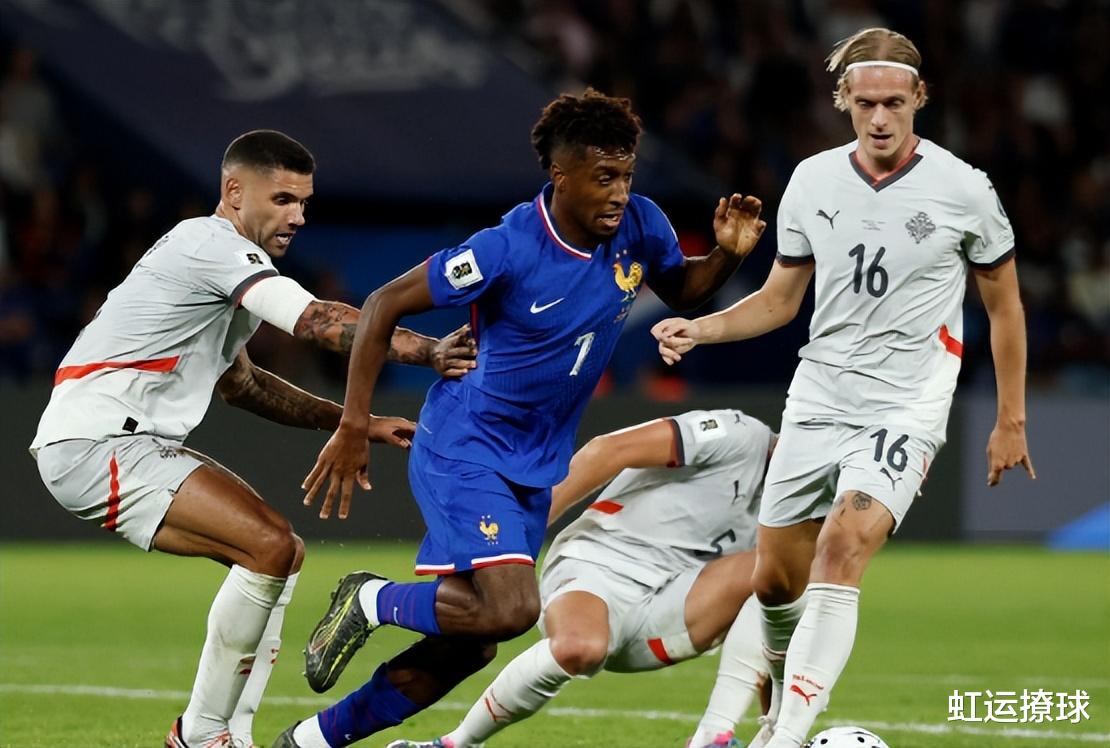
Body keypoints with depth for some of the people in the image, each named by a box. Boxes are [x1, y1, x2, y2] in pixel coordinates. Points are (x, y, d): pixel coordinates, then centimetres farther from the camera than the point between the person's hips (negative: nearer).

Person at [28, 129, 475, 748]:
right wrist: (431, 351, -31)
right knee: (270, 546, -20)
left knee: (282, 554, 9)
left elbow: (240, 383, 29)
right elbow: (321, 322, -25)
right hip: (96, 442, -11)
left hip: (137, 445, 11)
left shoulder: (224, 264, 20)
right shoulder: (212, 245, -12)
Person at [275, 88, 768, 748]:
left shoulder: (640, 227, -6)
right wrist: (353, 429, -16)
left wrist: (727, 255, -8)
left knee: (469, 645, 9)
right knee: (511, 608, -26)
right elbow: (384, 305, -14)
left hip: (536, 469, 7)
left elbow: (684, 291, 15)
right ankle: (372, 603, 1)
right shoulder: (508, 249, -23)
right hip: (463, 449, -7)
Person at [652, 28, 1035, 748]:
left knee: (841, 551, -25)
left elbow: (1005, 306, 5)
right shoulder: (813, 181, 2)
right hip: (816, 401, 5)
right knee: (775, 580, 8)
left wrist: (1011, 423, 7)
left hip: (904, 411, -5)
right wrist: (700, 328, -3)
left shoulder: (963, 189, -7)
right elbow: (781, 298, 14)